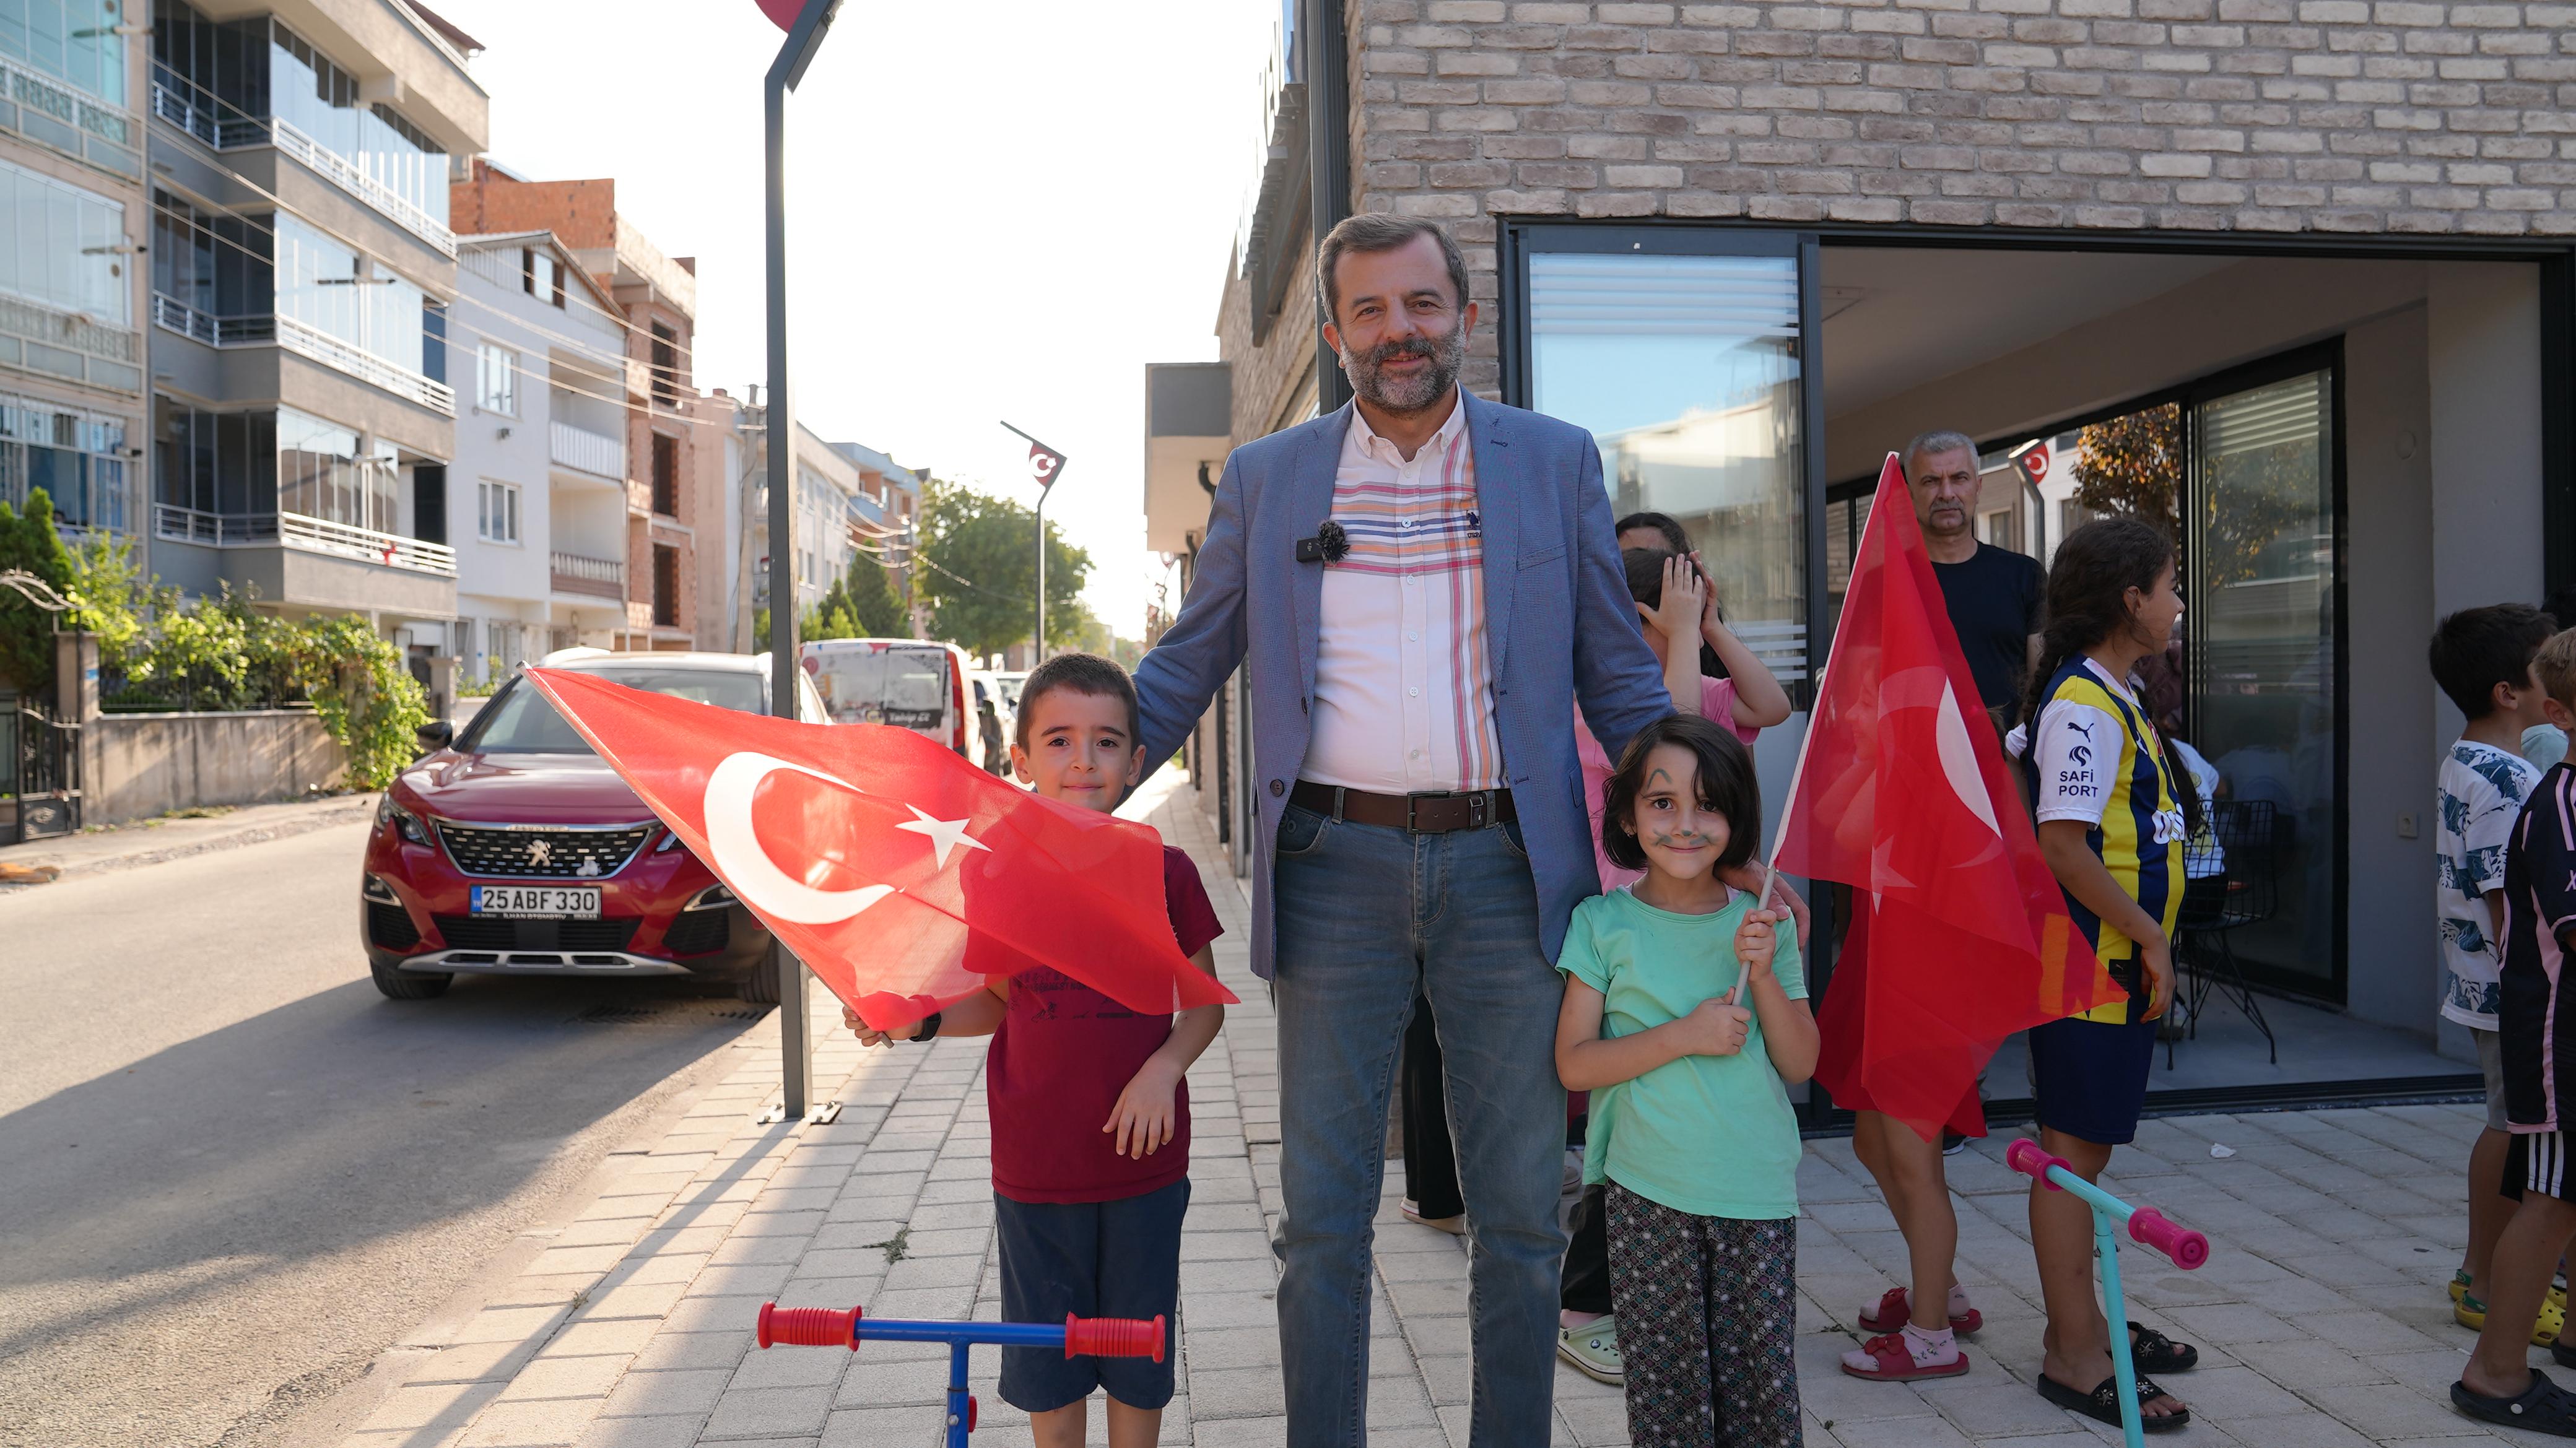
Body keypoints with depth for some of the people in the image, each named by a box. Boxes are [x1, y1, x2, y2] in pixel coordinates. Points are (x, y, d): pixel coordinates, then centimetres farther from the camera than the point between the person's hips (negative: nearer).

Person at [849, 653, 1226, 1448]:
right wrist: (918, 1019, -9)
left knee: (1138, 1354, 14)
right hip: (1035, 1165, 1)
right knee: (1046, 1360, 14)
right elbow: (999, 1003, 7)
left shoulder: (1163, 871, -5)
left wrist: (1163, 1069, -15)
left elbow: (1204, 1001, 2)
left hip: (1143, 1157, 0)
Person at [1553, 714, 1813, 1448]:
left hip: (1758, 1191, 2)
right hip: (1648, 1193, -2)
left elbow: (1800, 1062, 3)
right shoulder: (1604, 924, -3)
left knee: (1762, 1377, 6)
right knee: (1666, 1383, 6)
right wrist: (1684, 1036, -16)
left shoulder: (1760, 922, 4)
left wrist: (1764, 974, -12)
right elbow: (1575, 1062, -7)